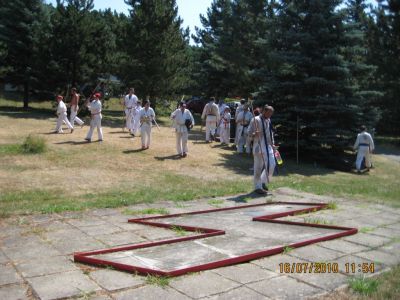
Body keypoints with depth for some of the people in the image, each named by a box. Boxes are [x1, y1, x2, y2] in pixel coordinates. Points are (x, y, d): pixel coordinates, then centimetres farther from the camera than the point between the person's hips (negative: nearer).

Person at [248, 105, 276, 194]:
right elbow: (249, 132, -11)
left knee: (271, 165, 4)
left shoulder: (269, 120, 12)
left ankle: (263, 182, 25)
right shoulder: (255, 120, -10)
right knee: (258, 167, -1)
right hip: (259, 147, -7)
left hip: (268, 147, 7)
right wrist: (254, 134, -31)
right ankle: (258, 186, 11)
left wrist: (273, 144, 18)